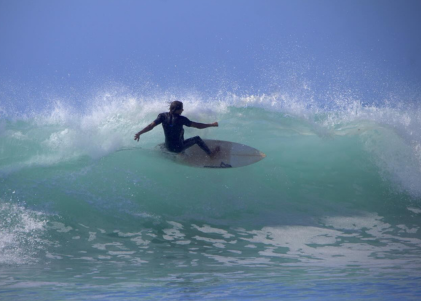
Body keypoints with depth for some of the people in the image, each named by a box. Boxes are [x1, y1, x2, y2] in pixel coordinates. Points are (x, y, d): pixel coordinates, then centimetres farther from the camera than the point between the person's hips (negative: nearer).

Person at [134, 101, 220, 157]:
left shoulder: (163, 116, -13)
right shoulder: (181, 119, -22)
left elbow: (151, 126, -16)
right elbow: (197, 125, -17)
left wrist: (139, 133, -8)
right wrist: (211, 124, -5)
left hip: (167, 147, 5)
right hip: (178, 148, -5)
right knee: (197, 139, 14)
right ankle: (210, 153, 27)